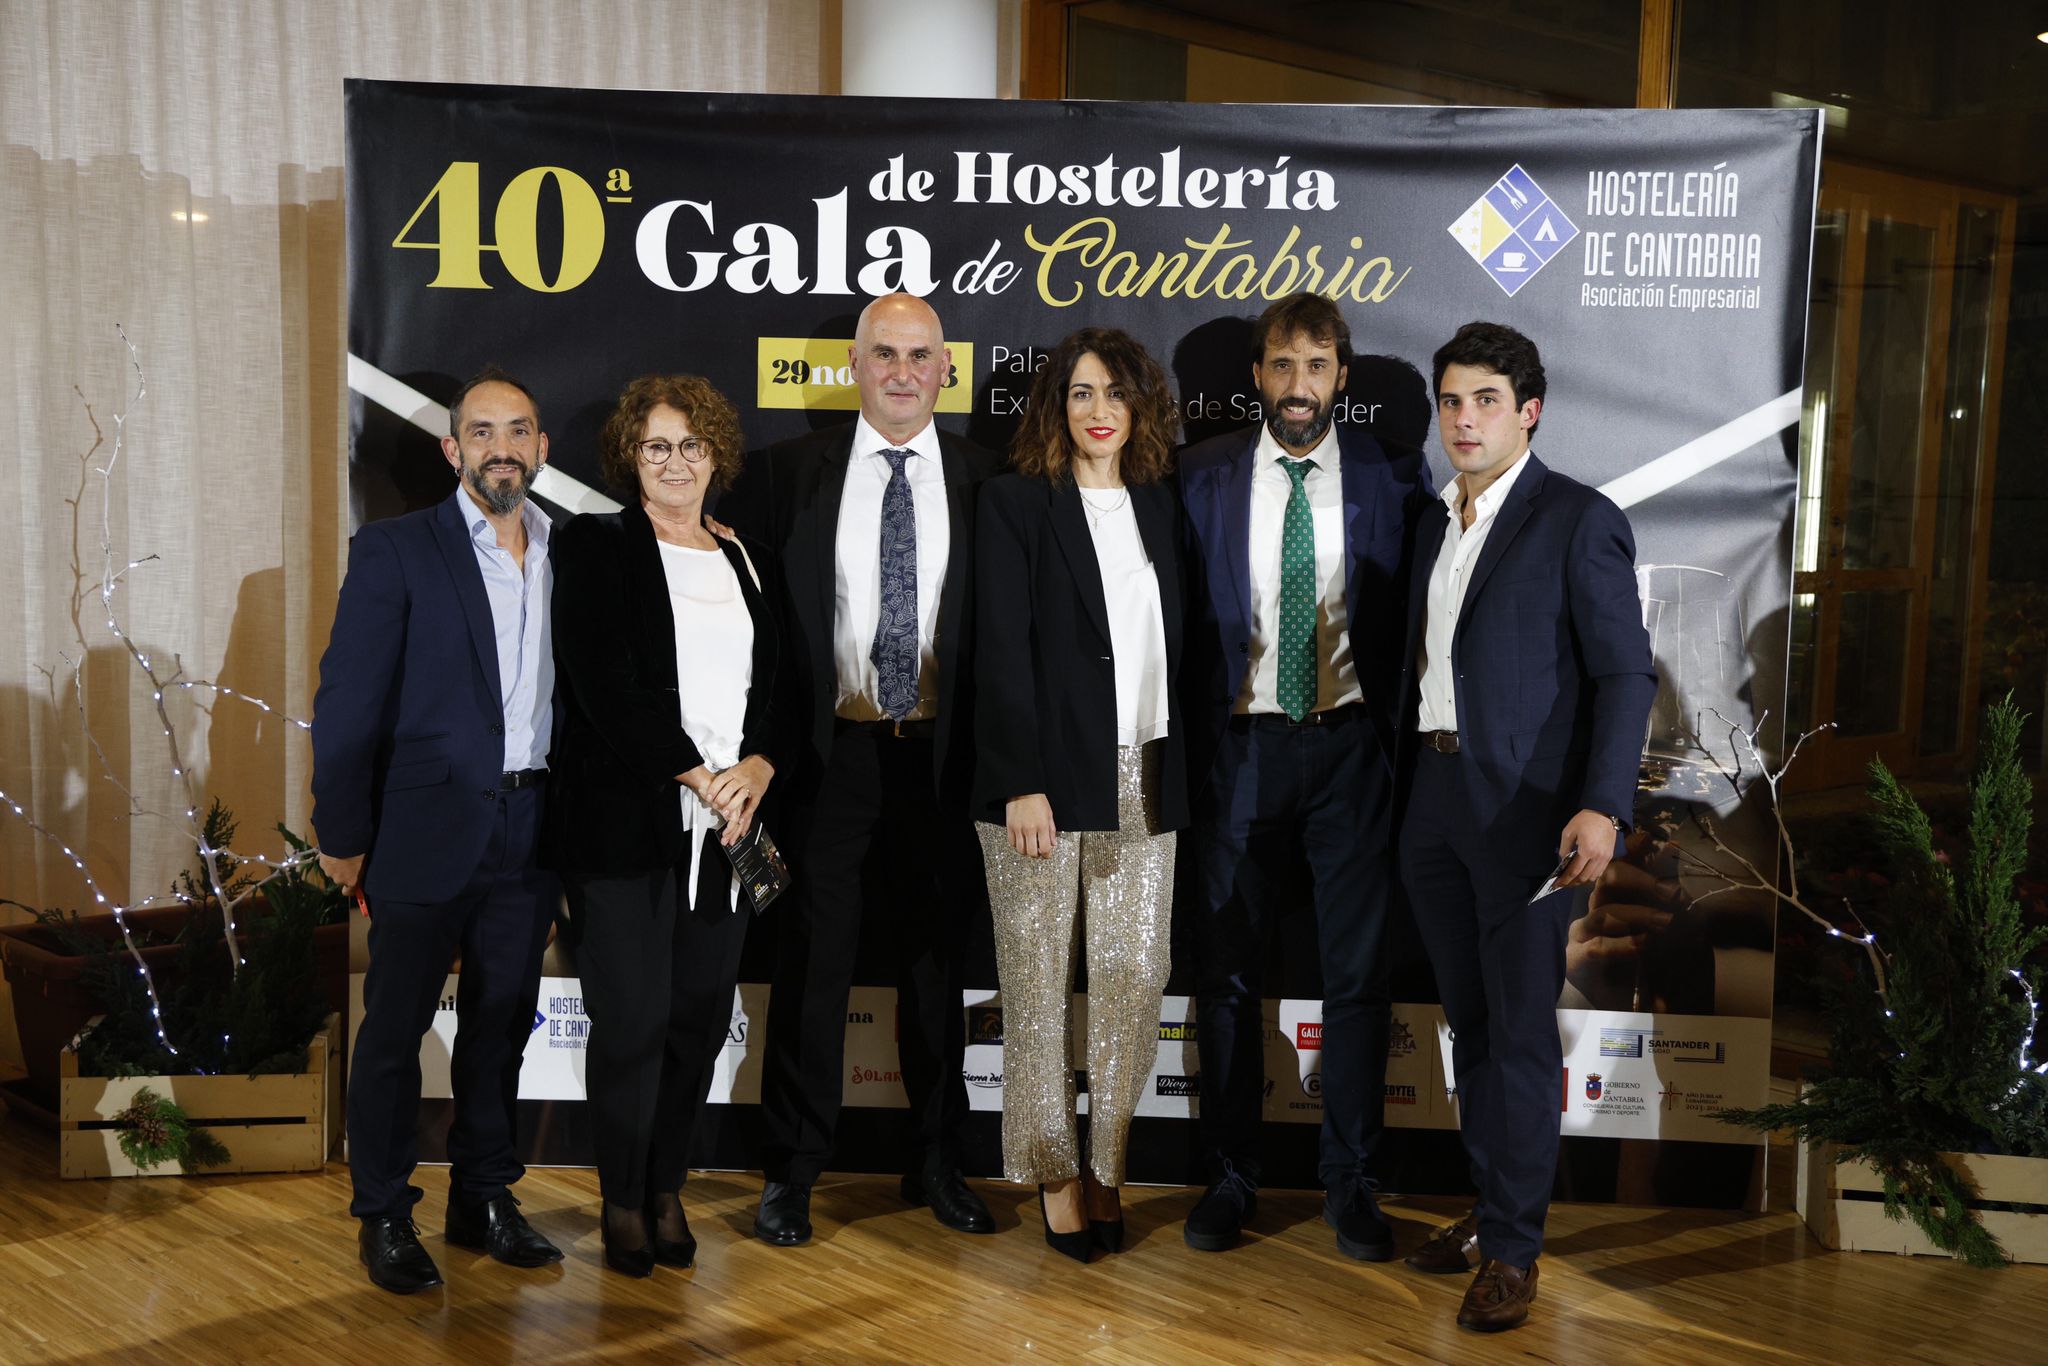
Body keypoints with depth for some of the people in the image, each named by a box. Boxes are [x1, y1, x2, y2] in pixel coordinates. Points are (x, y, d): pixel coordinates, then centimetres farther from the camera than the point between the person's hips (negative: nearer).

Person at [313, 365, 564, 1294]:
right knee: (395, 1026, 6)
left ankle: (485, 1198, 27)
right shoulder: (396, 551, -5)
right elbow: (347, 698, -7)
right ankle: (383, 1217, 19)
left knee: (502, 1021, 13)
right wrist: (342, 833, -8)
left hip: (531, 829, 4)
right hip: (427, 828, -4)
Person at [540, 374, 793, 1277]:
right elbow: (606, 687, -10)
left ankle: (667, 1189, 24)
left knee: (701, 1016, 7)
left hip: (727, 826, 4)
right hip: (622, 822, -4)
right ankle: (624, 1201, 17)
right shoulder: (596, 547, 0)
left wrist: (757, 767, -7)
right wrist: (697, 777, -14)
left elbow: (780, 686, 13)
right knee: (631, 1016, -1)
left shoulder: (749, 561, 15)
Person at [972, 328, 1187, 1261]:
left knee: (1137, 976, 3)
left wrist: (1180, 775, 5)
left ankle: (1106, 1164, 16)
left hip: (1141, 781, 4)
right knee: (1040, 982, 4)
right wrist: (1022, 783, -14)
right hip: (1045, 780, -4)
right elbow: (1001, 650, -7)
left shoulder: (1160, 507, 13)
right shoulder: (1015, 502, 0)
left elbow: (1174, 645, 12)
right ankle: (1054, 1171, 17)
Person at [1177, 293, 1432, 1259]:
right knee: (1226, 971, 9)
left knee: (1357, 973, 6)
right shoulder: (1202, 476, 1)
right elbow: (1180, 616, 2)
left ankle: (1348, 1183, 21)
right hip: (1239, 745, 1)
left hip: (1349, 746, 0)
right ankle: (1231, 1174, 23)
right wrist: (1186, 748, -2)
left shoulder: (1394, 478, 1)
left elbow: (1415, 618, 4)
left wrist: (1403, 740, -3)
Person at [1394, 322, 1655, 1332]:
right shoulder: (1438, 525, 14)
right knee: (1469, 1023, 15)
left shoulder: (1579, 521, -7)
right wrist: (1403, 789, 12)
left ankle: (1513, 1247, 12)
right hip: (1434, 802, 7)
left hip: (1526, 810, -6)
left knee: (1521, 1032, 0)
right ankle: (1490, 1205, 28)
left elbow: (1625, 673, -11)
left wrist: (1602, 805, -21)